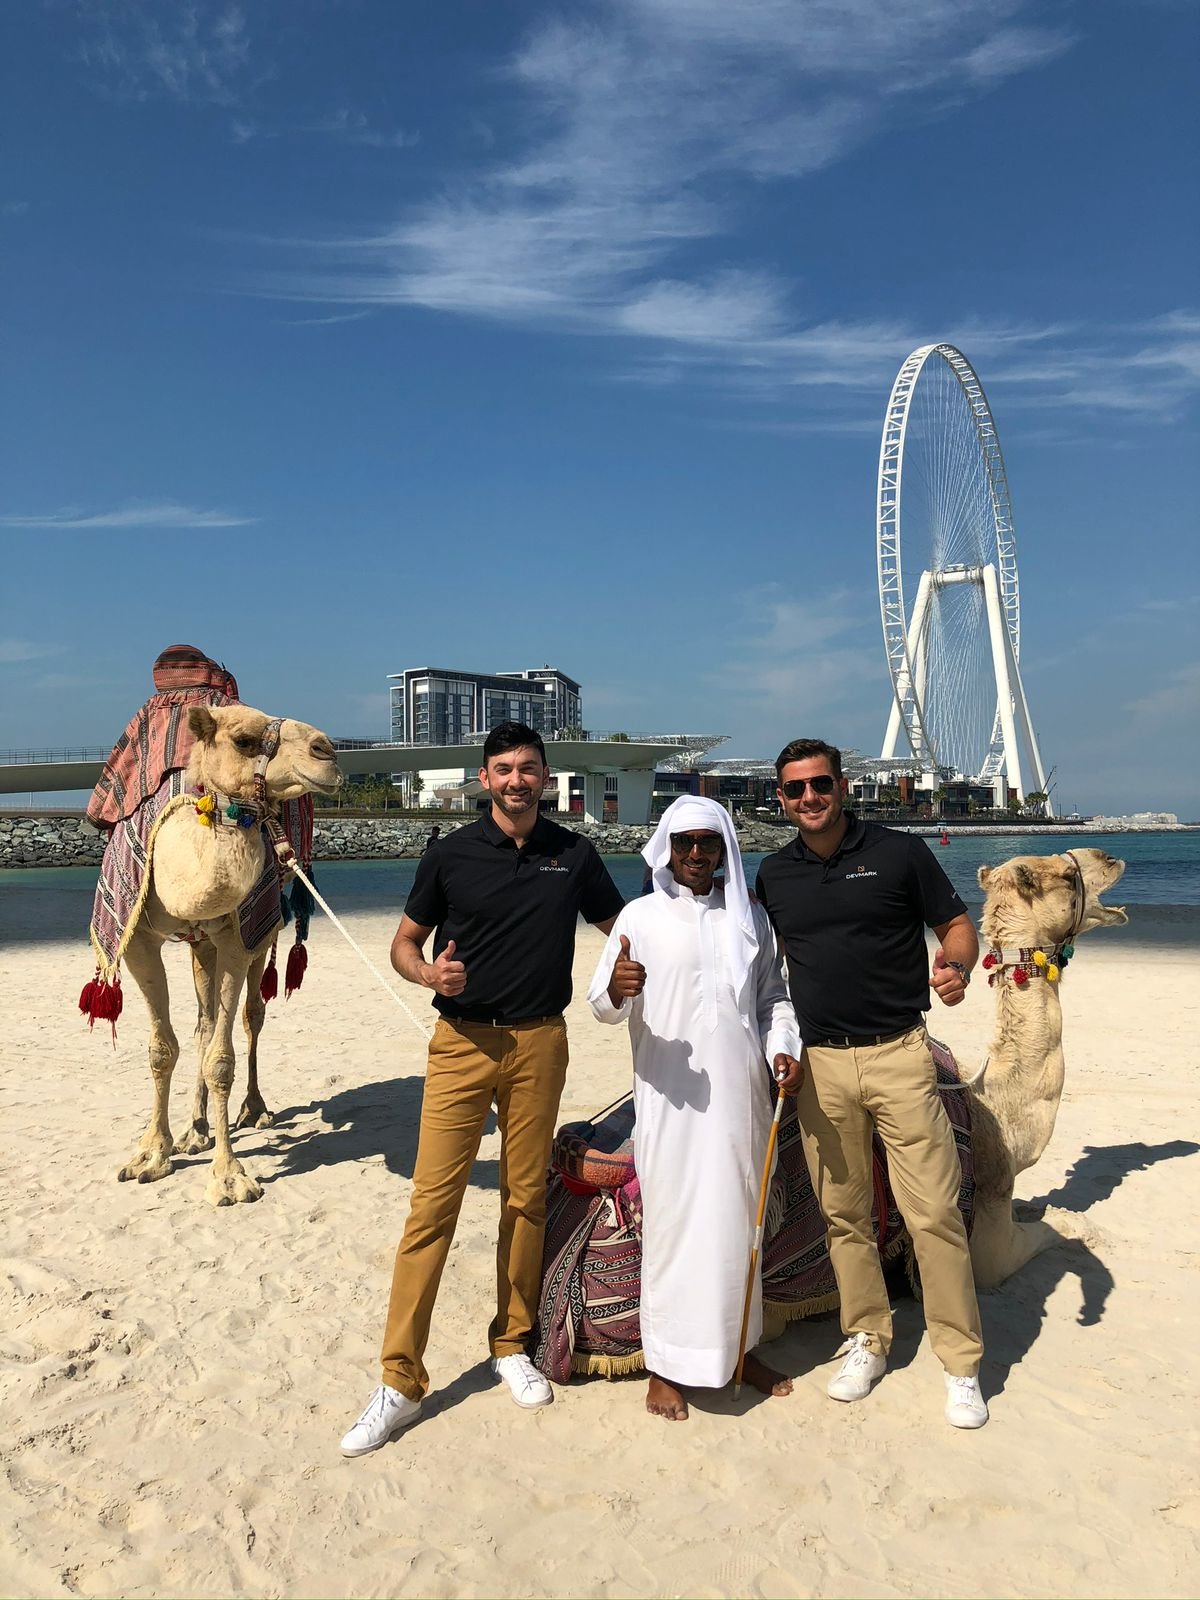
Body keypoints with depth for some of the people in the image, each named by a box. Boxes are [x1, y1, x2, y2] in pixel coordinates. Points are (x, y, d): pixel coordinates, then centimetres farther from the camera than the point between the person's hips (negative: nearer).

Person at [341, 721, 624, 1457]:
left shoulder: (574, 854, 3)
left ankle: (513, 1344, 30)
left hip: (540, 1043, 2)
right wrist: (429, 972, -15)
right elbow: (404, 940, 8)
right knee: (432, 1204, -3)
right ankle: (401, 1381, 7)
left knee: (526, 1197, 11)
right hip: (462, 1041, -1)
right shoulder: (452, 854, 0)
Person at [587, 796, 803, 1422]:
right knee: (673, 1222, 1)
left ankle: (739, 1346, 32)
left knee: (739, 1221, 14)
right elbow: (603, 1006, -5)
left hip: (742, 1095, 4)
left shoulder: (750, 919, 10)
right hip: (671, 1097, -3)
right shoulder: (641, 916, -1)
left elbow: (774, 997, 18)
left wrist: (784, 1048, 1)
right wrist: (617, 988, -27)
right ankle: (665, 1366, 16)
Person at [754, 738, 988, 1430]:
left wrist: (957, 966, -19)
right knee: (844, 1215, 12)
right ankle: (867, 1340, 29)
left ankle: (962, 1364, 14)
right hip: (819, 1064, 3)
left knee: (934, 1212, -2)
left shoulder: (900, 852, -3)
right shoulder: (774, 874, 7)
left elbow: (958, 926, 3)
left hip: (898, 1055, -3)